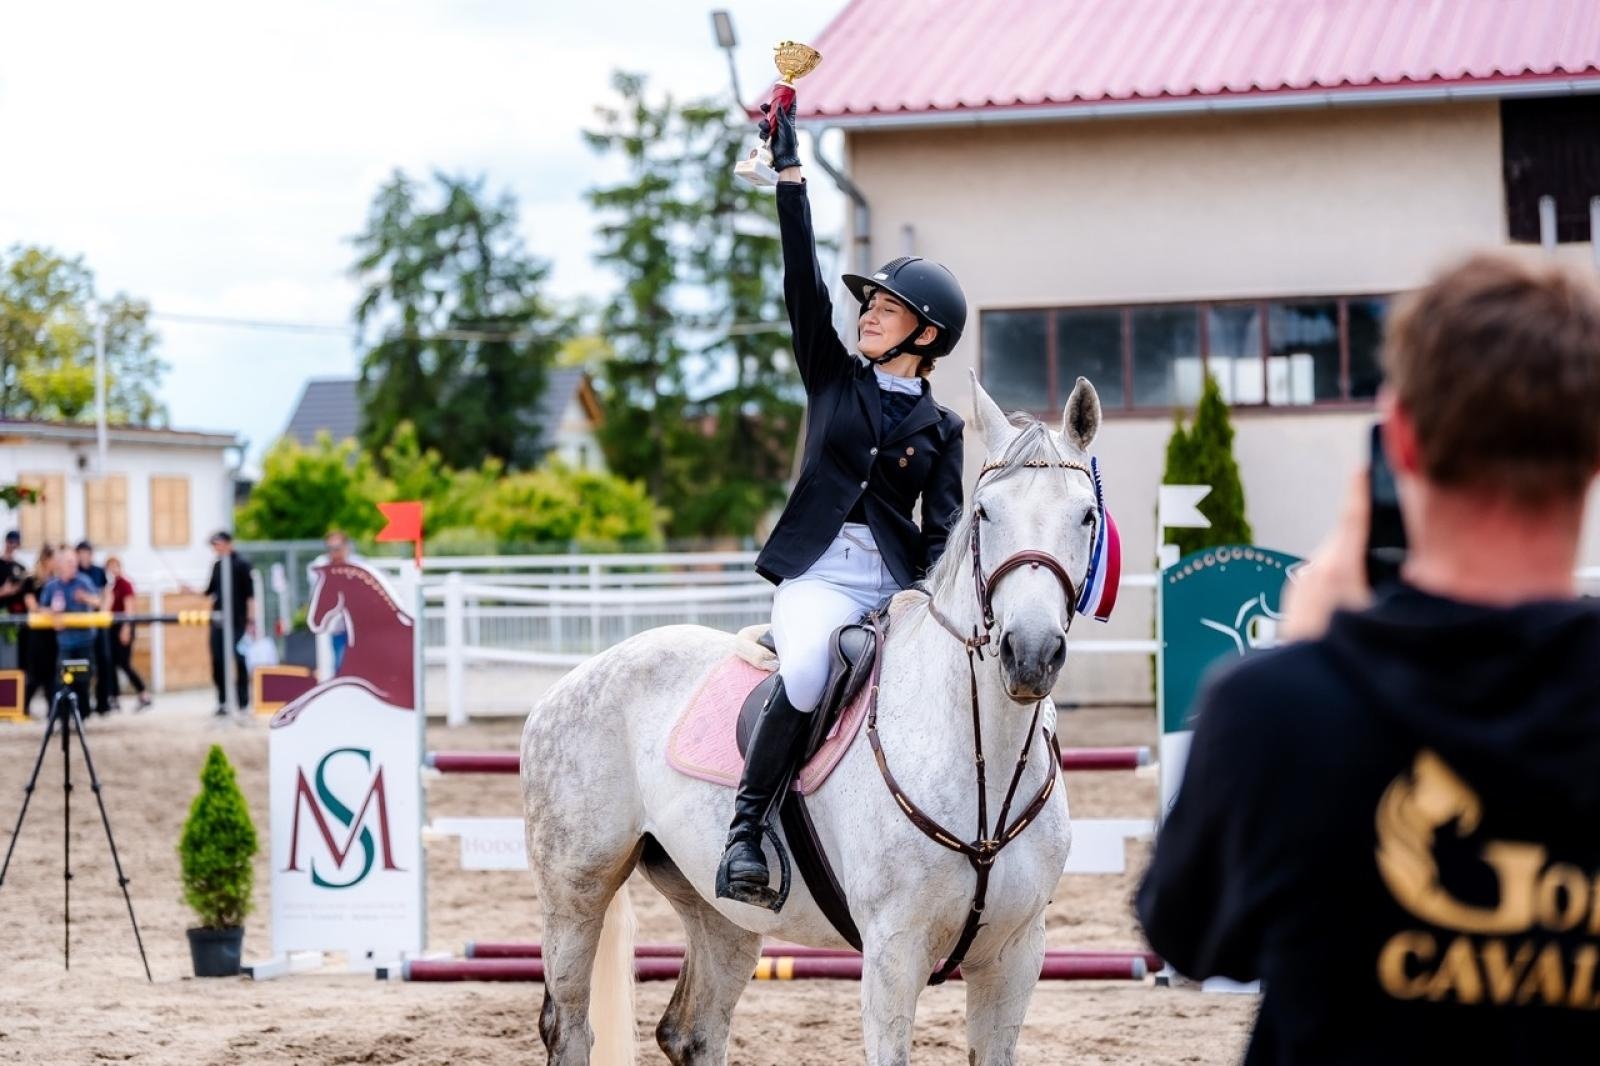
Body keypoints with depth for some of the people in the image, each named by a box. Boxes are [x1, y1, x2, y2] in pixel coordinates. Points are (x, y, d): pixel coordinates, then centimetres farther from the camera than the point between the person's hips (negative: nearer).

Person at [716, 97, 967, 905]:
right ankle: (746, 825, -21)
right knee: (805, 675, -32)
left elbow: (946, 532, 6)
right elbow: (803, 282, 4)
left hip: (898, 585, 1)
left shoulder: (942, 428, 13)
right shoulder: (834, 377, 14)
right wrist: (788, 171, -2)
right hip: (819, 574, -1)